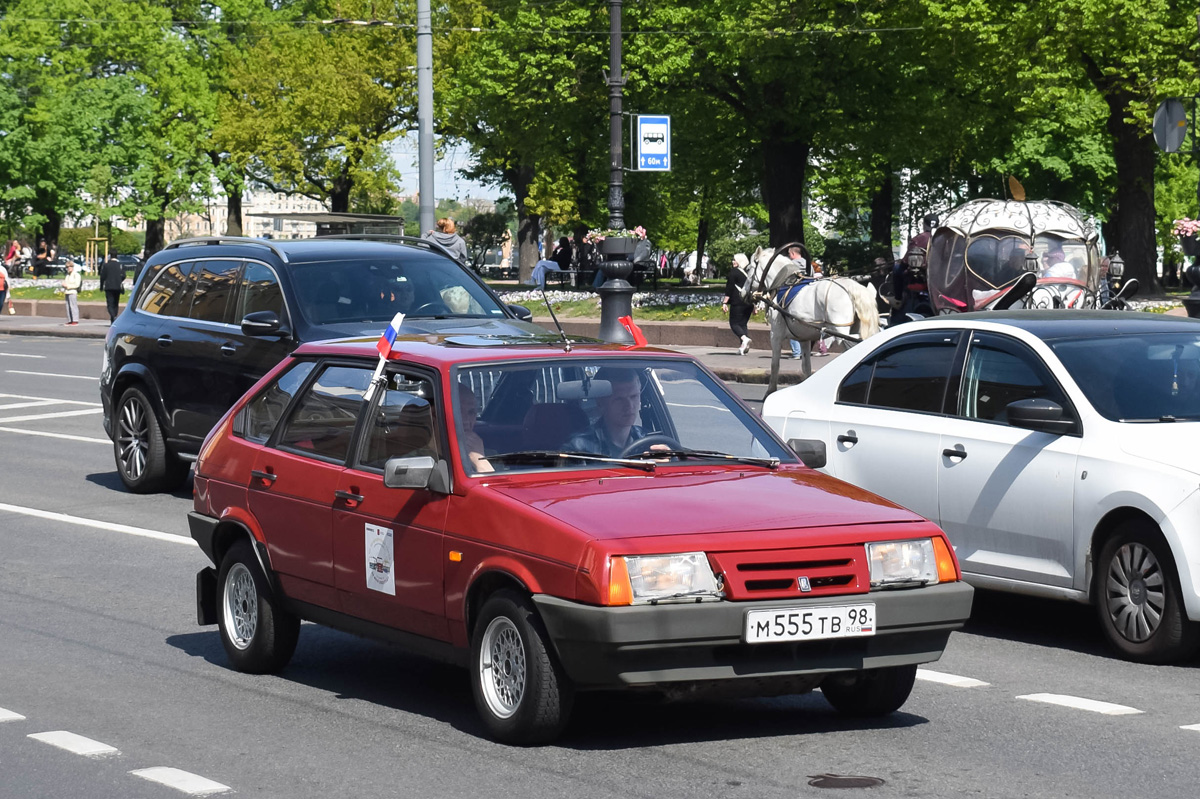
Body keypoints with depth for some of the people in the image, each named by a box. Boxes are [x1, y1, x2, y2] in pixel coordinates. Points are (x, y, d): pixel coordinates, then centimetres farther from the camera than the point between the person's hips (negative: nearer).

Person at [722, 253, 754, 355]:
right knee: (743, 324, 12)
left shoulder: (734, 272, -6)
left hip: (738, 303, -6)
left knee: (734, 323, -1)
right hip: (749, 303, 6)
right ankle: (744, 347, 2)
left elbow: (729, 289, -9)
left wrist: (725, 303, -7)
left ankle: (744, 338, -27)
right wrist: (754, 305, 23)